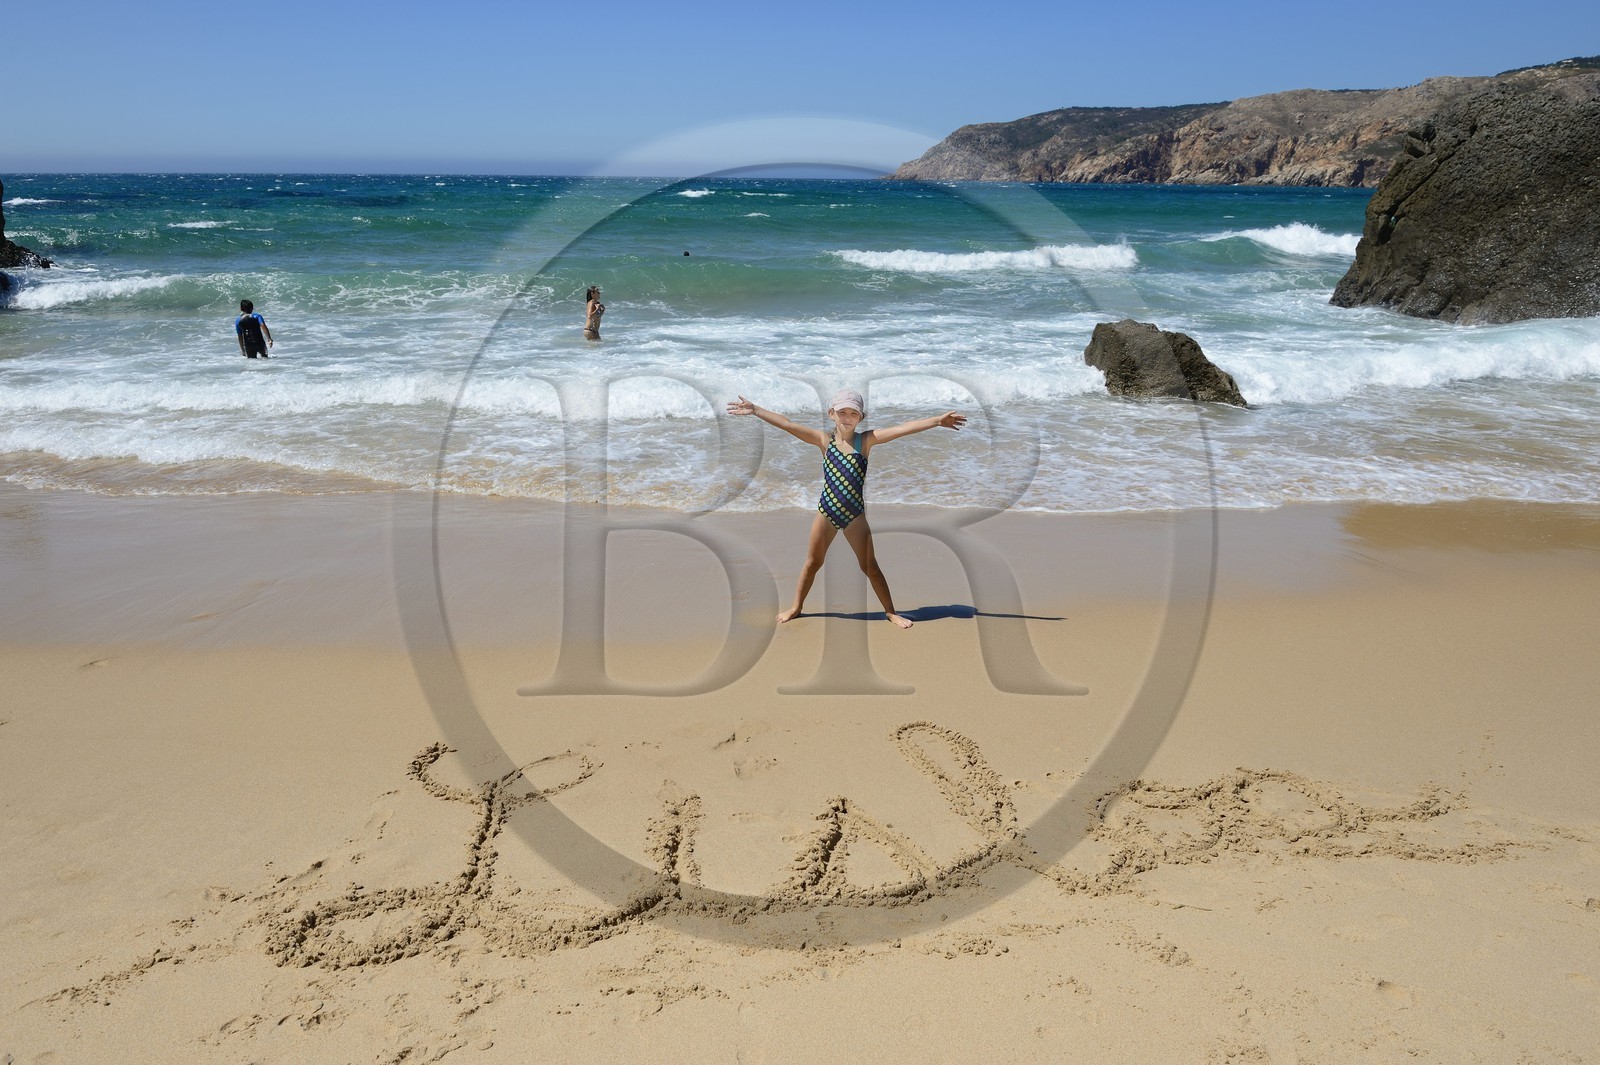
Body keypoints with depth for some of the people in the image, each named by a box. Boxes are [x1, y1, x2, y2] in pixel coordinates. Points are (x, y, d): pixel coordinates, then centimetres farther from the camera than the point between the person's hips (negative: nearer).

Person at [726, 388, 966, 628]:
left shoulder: (866, 440, -7)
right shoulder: (824, 440, -5)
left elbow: (902, 428, -17)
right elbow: (787, 424, -11)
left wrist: (937, 421, -24)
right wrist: (755, 410, -16)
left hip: (855, 515, -1)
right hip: (826, 512, 1)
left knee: (870, 567, 9)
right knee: (812, 563, 16)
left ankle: (891, 612, 23)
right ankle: (796, 608, 32)